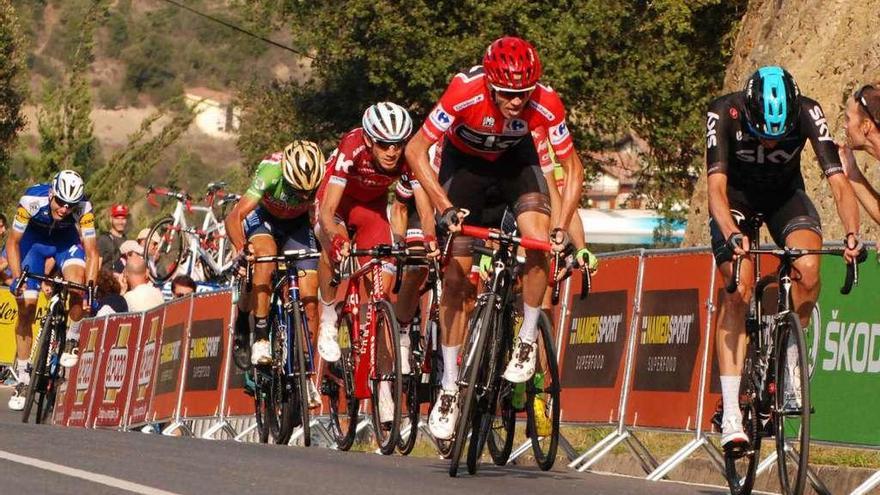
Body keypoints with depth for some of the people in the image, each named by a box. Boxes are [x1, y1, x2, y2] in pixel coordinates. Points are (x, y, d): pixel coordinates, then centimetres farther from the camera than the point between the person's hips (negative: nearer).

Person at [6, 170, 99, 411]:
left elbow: (91, 252, -27)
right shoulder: (32, 200, -34)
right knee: (26, 307, -7)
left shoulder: (84, 209, -32)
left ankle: (73, 342, -7)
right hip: (34, 238, 0)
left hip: (66, 239, 0)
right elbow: (13, 242, -23)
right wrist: (17, 278, -34)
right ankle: (22, 379, 2)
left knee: (77, 283, -30)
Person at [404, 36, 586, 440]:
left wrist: (561, 229, -26)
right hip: (465, 161, -1)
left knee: (539, 244, -26)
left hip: (515, 160, 1)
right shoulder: (465, 93, -37)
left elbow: (573, 168, -17)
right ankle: (449, 388, 5)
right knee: (456, 278, -4)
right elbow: (415, 150, -28)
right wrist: (444, 208, -35)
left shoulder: (546, 104, -32)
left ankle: (527, 342, -6)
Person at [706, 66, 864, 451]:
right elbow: (716, 187, -39)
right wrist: (732, 235, -57)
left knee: (807, 268, -28)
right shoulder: (724, 114, -31)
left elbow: (838, 182, -33)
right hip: (736, 194, -1)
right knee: (738, 286, -22)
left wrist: (852, 234, -50)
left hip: (784, 194, 1)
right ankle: (730, 414, -23)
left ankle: (790, 365, -5)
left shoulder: (808, 113, -29)